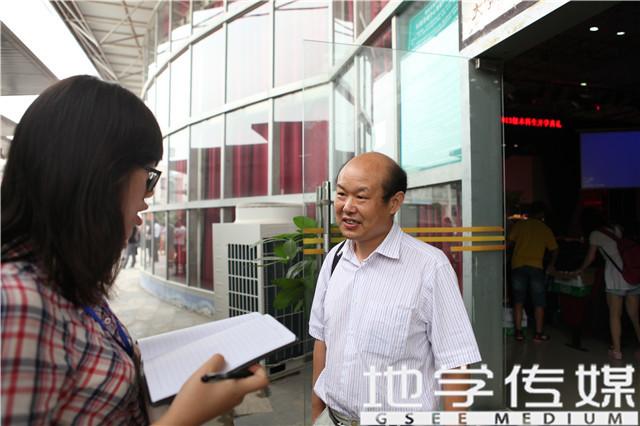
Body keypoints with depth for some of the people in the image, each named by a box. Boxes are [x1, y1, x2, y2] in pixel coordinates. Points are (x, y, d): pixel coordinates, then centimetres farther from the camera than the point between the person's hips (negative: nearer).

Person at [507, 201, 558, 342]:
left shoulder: (519, 225, 7)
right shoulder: (545, 229, 10)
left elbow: (509, 242, 2)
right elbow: (554, 250, 13)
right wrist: (551, 265, 25)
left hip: (518, 266, 1)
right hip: (536, 267, 0)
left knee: (518, 301, 7)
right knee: (539, 302, 9)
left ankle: (518, 332, 8)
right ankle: (538, 333, 12)